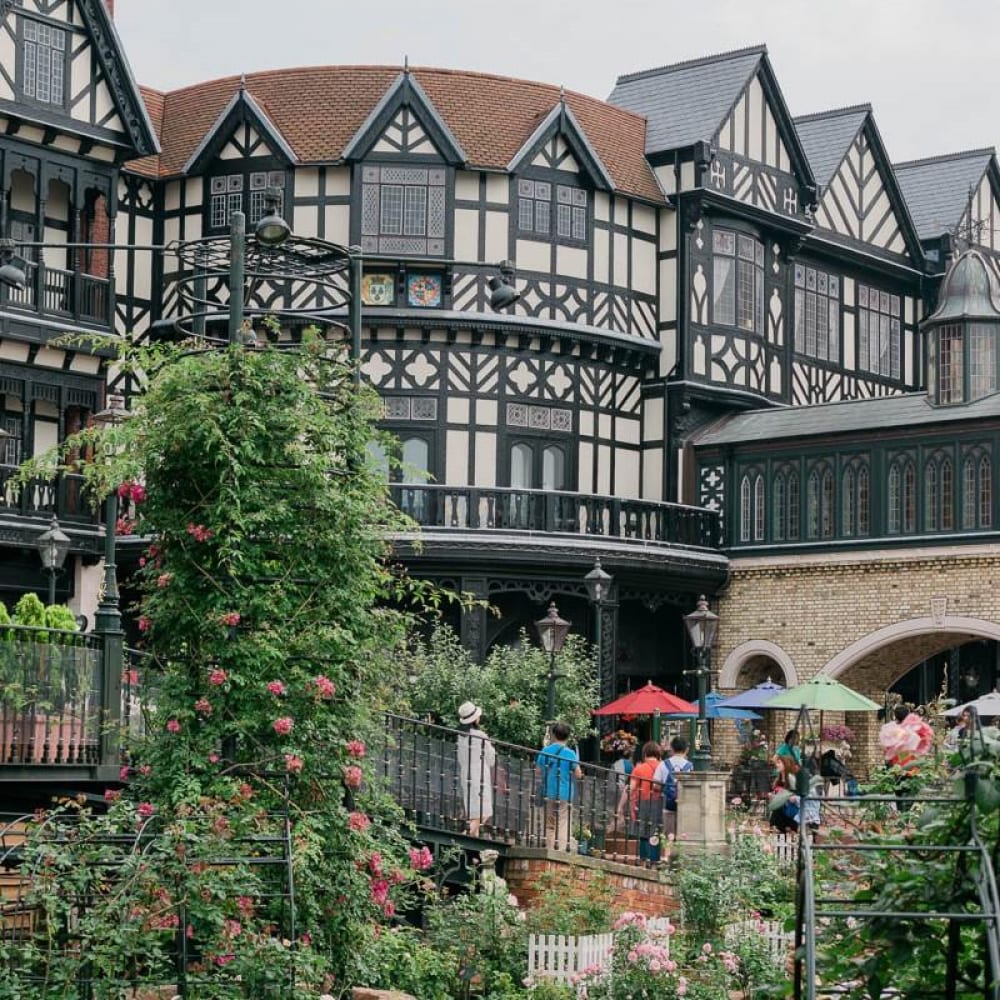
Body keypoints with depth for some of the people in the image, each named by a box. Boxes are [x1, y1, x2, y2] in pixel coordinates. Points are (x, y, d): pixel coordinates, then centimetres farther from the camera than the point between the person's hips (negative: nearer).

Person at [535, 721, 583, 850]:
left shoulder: (545, 751, 2)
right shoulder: (570, 753, -7)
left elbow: (538, 772, 5)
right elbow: (578, 774, -6)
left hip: (548, 794, 3)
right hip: (565, 794, -3)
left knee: (549, 825, 12)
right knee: (563, 825, -3)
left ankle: (550, 850, 10)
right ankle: (561, 850, -11)